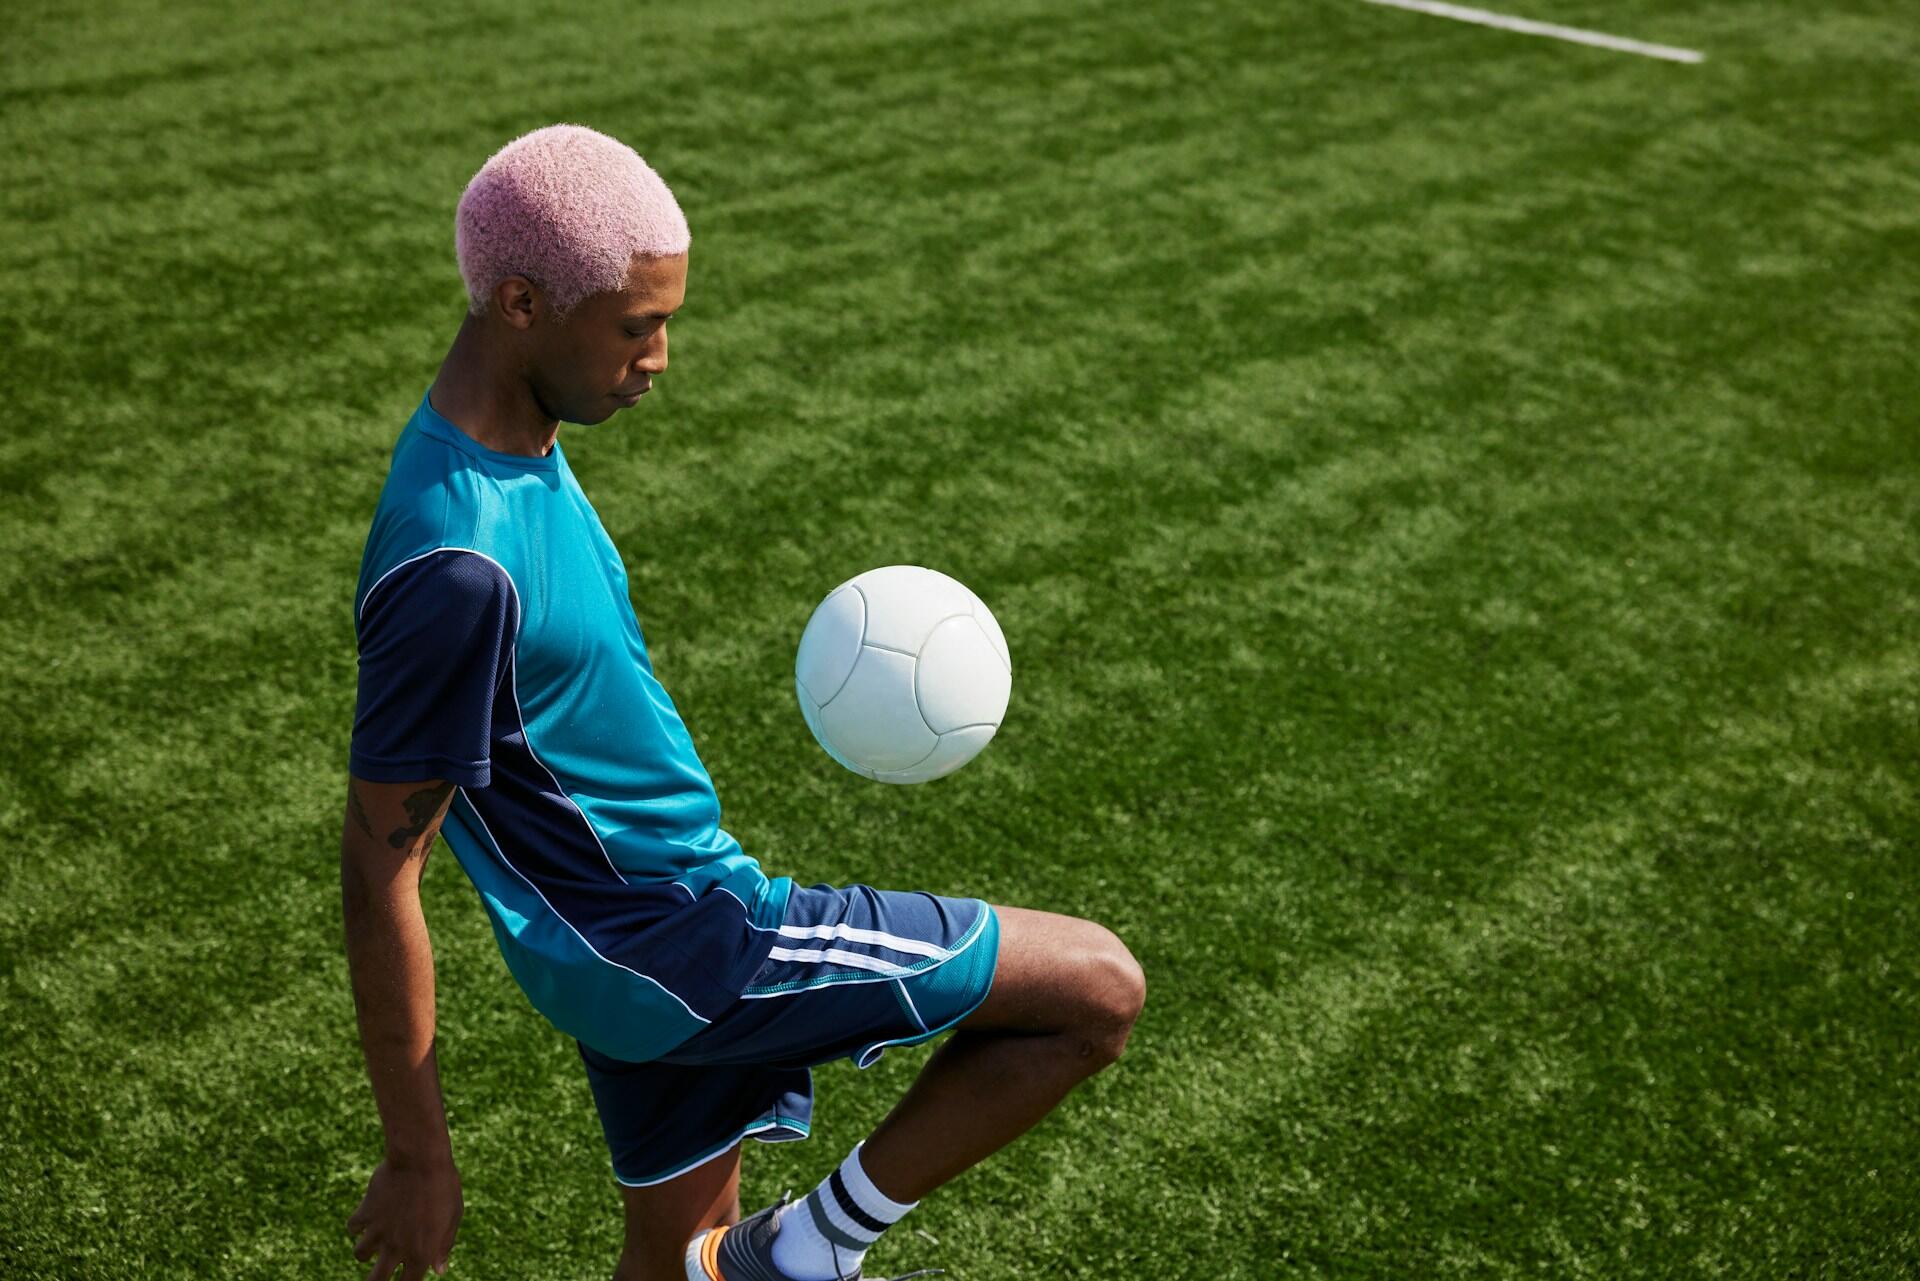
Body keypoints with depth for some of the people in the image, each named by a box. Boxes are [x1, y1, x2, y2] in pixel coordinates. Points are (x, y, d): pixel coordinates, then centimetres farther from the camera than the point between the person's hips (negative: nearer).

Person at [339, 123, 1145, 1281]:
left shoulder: (514, 442, 2)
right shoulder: (456, 564, -28)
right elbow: (381, 875, -22)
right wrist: (419, 1159, -15)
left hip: (640, 943, 9)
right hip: (671, 949, -9)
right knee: (1100, 990, -5)